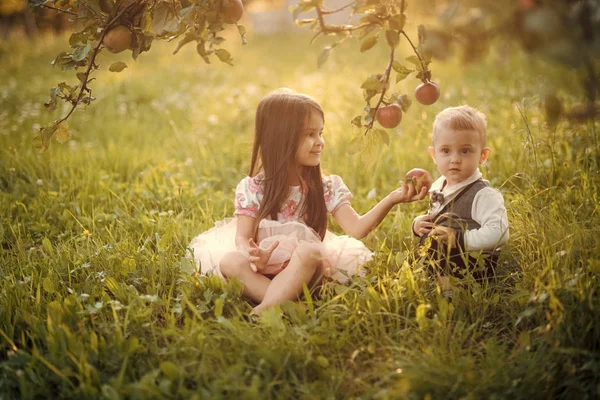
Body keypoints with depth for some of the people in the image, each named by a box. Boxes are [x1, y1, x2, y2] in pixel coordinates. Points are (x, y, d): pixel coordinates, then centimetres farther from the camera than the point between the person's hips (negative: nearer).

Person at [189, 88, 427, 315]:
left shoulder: (326, 188, 4)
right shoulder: (253, 188, 0)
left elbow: (356, 228, -7)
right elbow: (243, 237, -6)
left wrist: (391, 200, -22)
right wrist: (252, 253, -32)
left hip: (304, 271, 0)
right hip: (261, 271, 0)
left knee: (309, 251, -34)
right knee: (230, 261, -30)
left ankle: (263, 311, -41)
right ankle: (285, 304, -42)